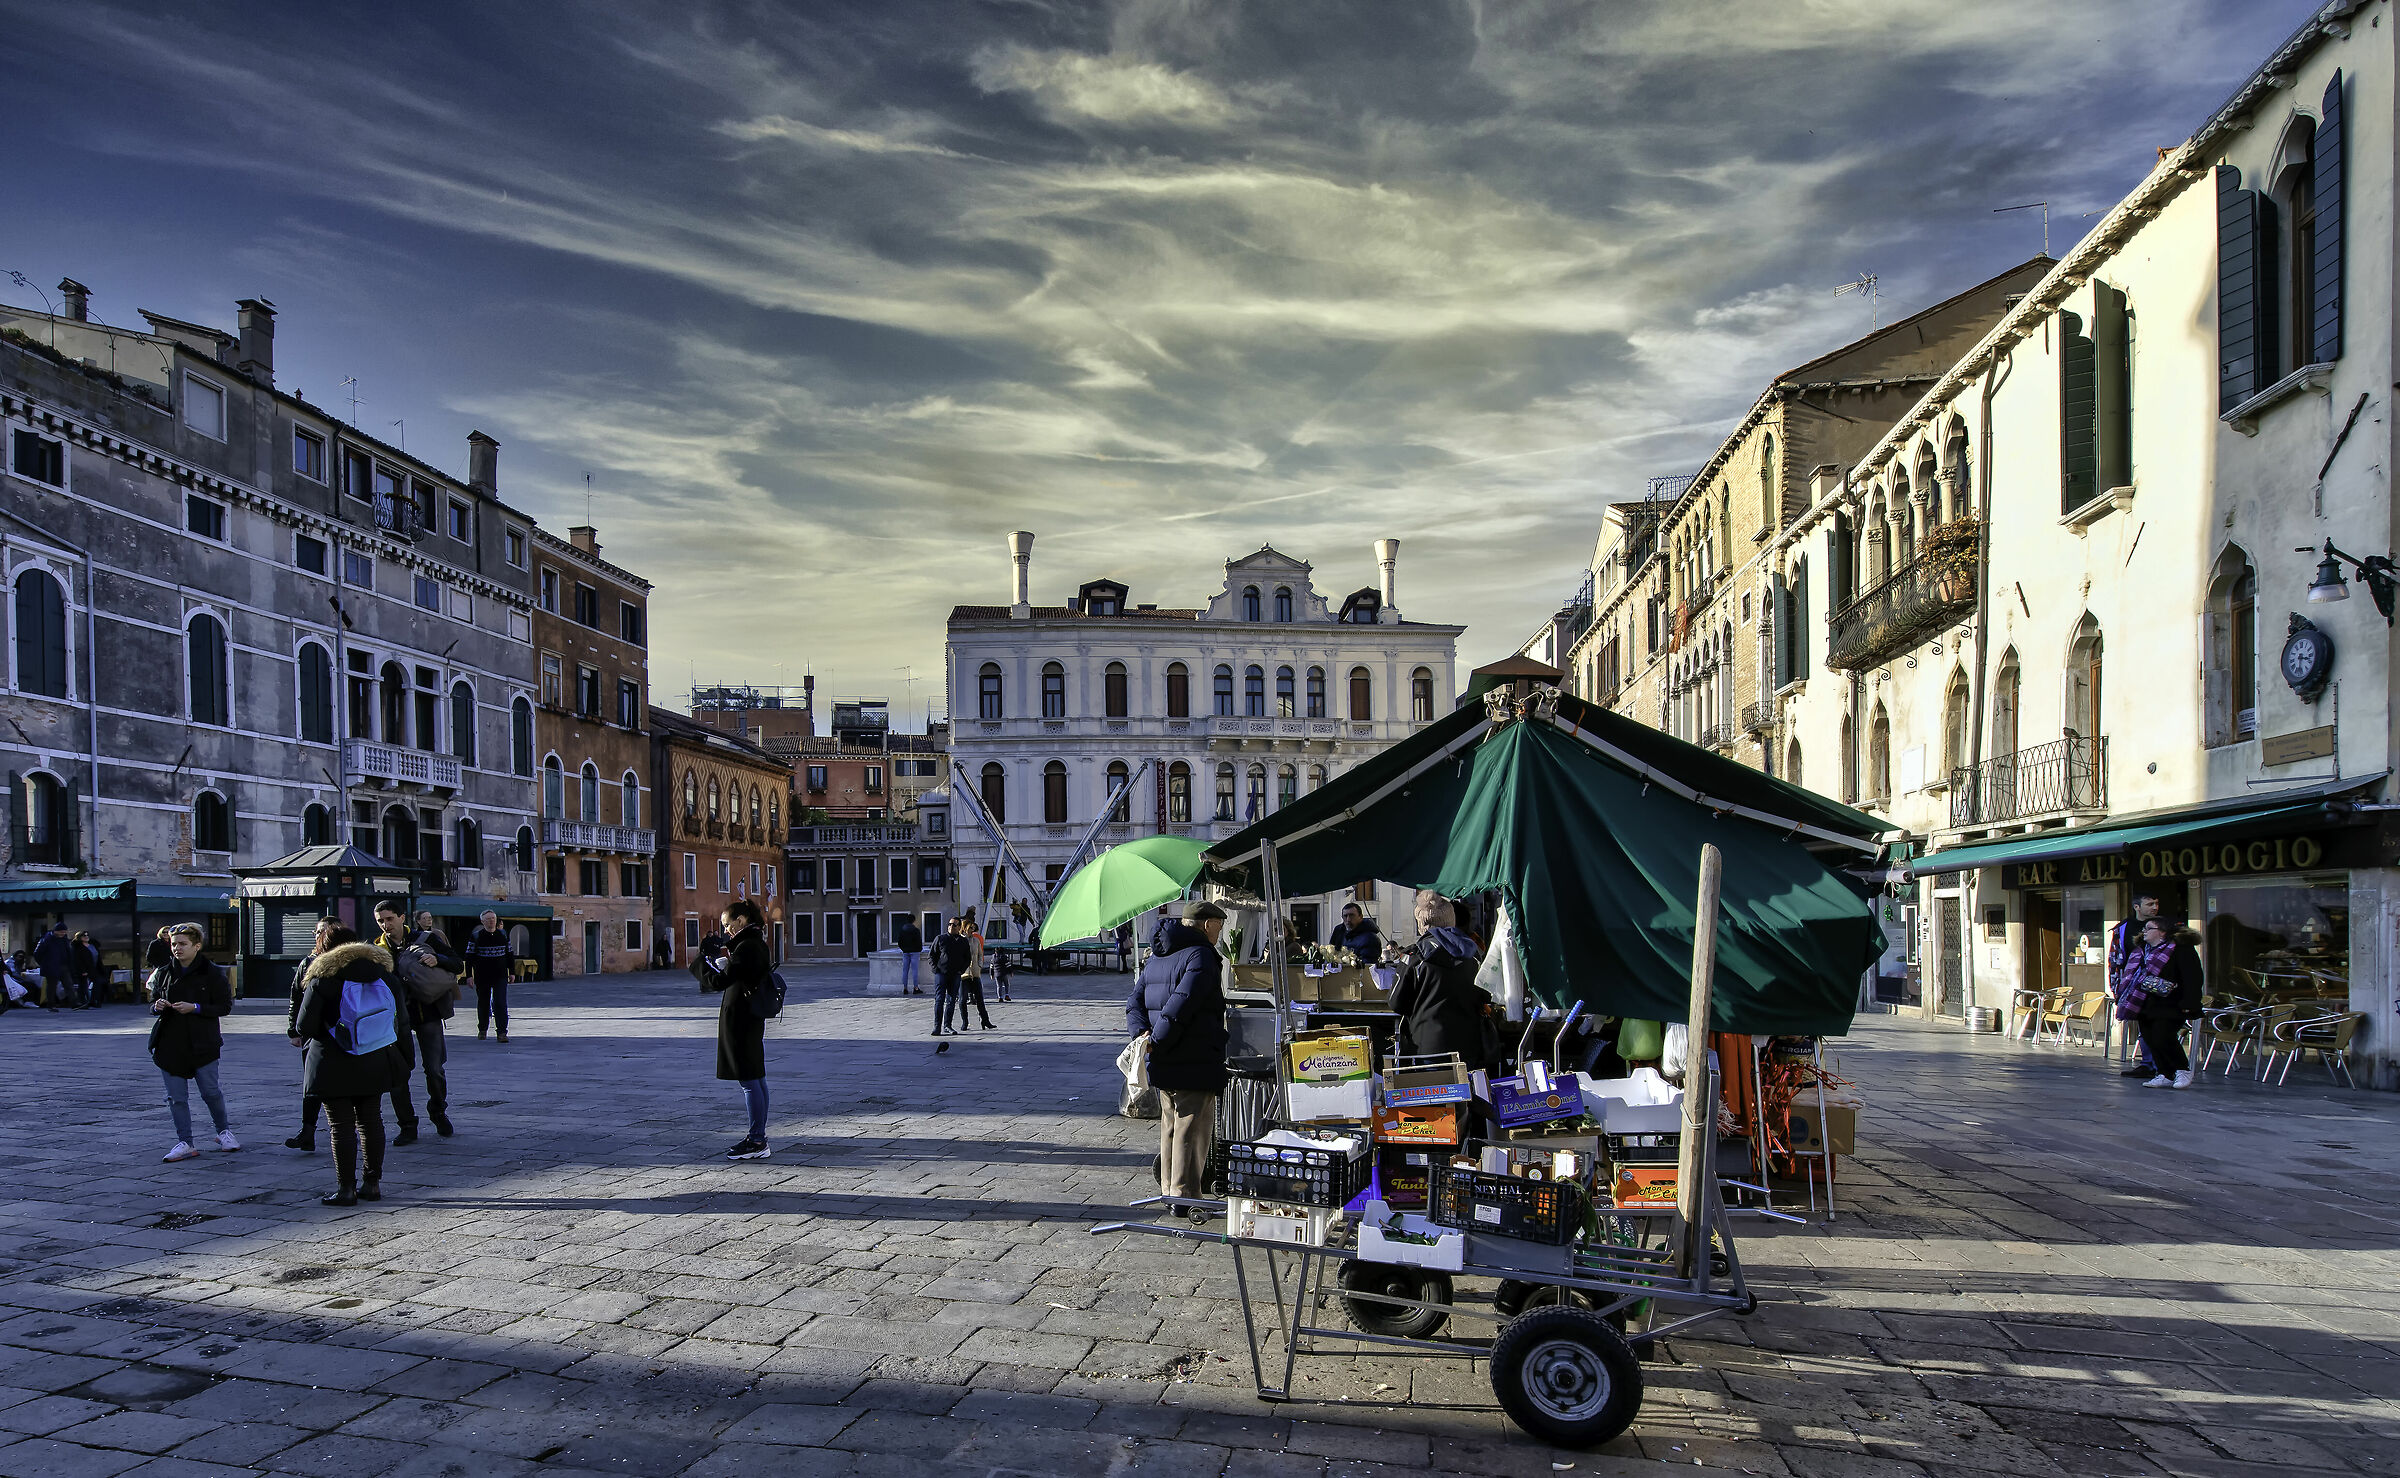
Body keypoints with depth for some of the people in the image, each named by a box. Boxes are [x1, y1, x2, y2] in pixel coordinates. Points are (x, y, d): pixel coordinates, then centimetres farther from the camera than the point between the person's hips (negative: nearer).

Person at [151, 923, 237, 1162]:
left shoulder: (211, 973, -4)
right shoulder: (166, 973, 10)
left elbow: (225, 1006, -6)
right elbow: (153, 1004, 19)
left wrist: (195, 1008, -19)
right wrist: (157, 1006, -5)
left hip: (202, 1043, -4)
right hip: (170, 1043, 4)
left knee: (210, 1092, 1)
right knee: (176, 1097, 3)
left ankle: (223, 1131, 23)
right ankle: (184, 1143, 10)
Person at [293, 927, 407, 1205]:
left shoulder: (322, 978, -10)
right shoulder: (381, 972, 5)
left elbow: (304, 1025, -10)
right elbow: (398, 1016, 8)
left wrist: (303, 1036, 11)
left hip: (335, 1064, -5)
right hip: (374, 1062, 5)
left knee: (342, 1125, 0)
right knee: (371, 1120, 12)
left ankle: (346, 1189, 3)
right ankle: (372, 1183, 16)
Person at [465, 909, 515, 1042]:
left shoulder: (503, 935, 8)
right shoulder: (475, 937, 0)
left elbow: (510, 954, 16)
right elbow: (469, 956, 0)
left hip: (500, 976, 1)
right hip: (482, 976, -1)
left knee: (501, 1003, -9)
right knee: (483, 1003, 11)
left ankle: (502, 1032, -10)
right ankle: (482, 1030, 28)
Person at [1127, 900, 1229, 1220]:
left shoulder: (1156, 957, 17)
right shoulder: (1201, 956, -13)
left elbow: (1135, 1001, 11)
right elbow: (1180, 1005, -23)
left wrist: (1141, 1034, -4)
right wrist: (1155, 1043, -18)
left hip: (1163, 1062, 9)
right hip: (1195, 1062, -8)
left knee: (1170, 1127, 18)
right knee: (1192, 1129, -2)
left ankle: (1169, 1191, 25)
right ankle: (1185, 1197, -1)